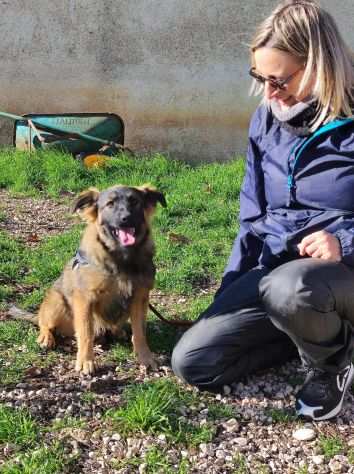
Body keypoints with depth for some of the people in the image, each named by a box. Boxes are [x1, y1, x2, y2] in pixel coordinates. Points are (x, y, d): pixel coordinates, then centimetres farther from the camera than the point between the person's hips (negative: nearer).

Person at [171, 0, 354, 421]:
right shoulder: (266, 120, 4)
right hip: (270, 269, 6)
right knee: (192, 362, -5)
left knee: (289, 289, -41)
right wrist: (232, 289, 7)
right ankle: (316, 328, 12)